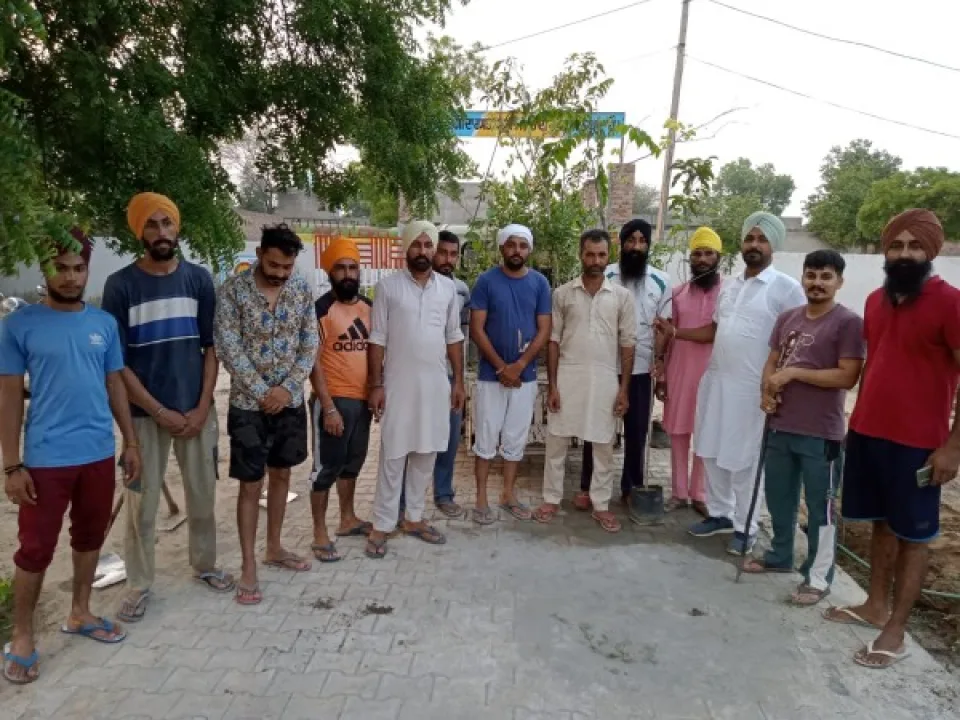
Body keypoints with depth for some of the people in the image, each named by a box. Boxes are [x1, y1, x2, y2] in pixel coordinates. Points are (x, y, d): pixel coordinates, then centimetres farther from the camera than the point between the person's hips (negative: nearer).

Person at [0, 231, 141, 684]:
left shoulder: (105, 323, 4)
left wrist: (131, 443, 8)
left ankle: (80, 614, 35)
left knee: (90, 538, 16)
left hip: (99, 455, 4)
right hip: (45, 459, -4)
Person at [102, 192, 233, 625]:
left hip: (197, 410, 2)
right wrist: (160, 412, -10)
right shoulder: (120, 285, -6)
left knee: (203, 495, 13)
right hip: (145, 414, -2)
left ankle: (204, 565, 33)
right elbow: (116, 362, -6)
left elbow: (212, 347, 1)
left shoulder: (198, 278, 1)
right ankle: (139, 585, 24)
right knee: (141, 503, 7)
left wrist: (202, 407, -6)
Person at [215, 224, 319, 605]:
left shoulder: (303, 288, -1)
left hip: (291, 401, 4)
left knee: (281, 476, 16)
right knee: (251, 485, 2)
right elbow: (228, 348, -14)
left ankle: (274, 548, 33)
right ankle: (248, 566, 15)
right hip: (249, 404, -4)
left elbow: (310, 344, 0)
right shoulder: (234, 289, -12)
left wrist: (287, 388, -11)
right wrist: (263, 393, -15)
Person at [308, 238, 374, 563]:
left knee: (353, 461, 18)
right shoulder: (321, 309, -12)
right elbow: (314, 362, -15)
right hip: (333, 400, -6)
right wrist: (328, 407, -19)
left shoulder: (368, 307, 8)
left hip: (362, 398, 7)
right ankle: (320, 533, 14)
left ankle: (348, 519, 34)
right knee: (327, 466, 2)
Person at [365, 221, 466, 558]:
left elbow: (454, 338, 9)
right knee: (393, 455, 2)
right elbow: (377, 339, -5)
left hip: (436, 384, 3)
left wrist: (458, 381, 6)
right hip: (398, 383, -3)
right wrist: (376, 384, -9)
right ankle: (382, 526, 12)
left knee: (426, 453, 11)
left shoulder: (448, 287, 5)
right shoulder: (388, 286, -4)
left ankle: (414, 518, 25)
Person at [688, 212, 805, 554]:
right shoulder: (729, 287, 13)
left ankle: (745, 527, 20)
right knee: (712, 452, 13)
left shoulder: (787, 288, -8)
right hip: (715, 381, 7)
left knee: (743, 461, 3)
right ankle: (720, 513, 30)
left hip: (751, 388, -6)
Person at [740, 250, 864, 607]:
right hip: (781, 427, 7)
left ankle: (818, 578, 18)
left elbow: (847, 377, -17)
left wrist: (794, 373, -18)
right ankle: (780, 556, 38)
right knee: (778, 497, 19)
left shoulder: (848, 322, -11)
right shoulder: (787, 318, 9)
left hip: (822, 434, -6)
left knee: (820, 506, 5)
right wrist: (767, 391, -5)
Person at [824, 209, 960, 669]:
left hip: (917, 443, -6)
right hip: (866, 433, 6)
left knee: (913, 535, 7)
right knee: (882, 523, 18)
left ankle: (895, 631, 17)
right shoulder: (875, 301, 9)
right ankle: (875, 606, 32)